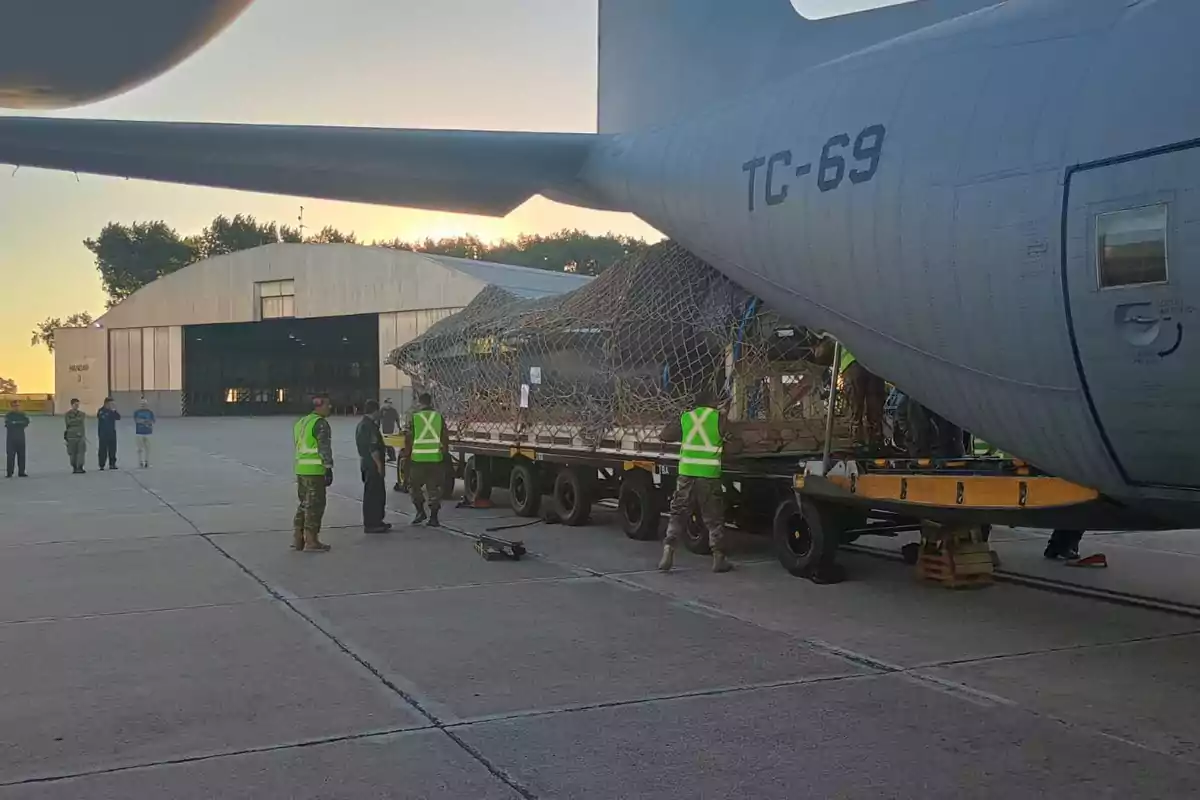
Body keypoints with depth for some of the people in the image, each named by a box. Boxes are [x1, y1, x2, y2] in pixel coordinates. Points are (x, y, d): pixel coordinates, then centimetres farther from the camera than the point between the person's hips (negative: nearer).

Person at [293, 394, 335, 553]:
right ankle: (311, 541, -1)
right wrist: (328, 468, -16)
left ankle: (297, 539, 18)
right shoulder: (321, 423, -12)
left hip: (300, 469, 9)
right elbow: (324, 448, -18)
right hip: (315, 470, -9)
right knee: (315, 505, -3)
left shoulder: (301, 422, 17)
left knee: (304, 504, 16)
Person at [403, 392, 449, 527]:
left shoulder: (413, 418, -3)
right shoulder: (439, 417, 3)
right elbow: (445, 438, 6)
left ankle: (420, 511, 7)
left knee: (414, 485, 16)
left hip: (418, 459, -2)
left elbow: (408, 439, -2)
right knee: (434, 488, 7)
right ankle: (433, 518, 7)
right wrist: (445, 454, 17)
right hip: (436, 459, 2)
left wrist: (406, 455, 8)